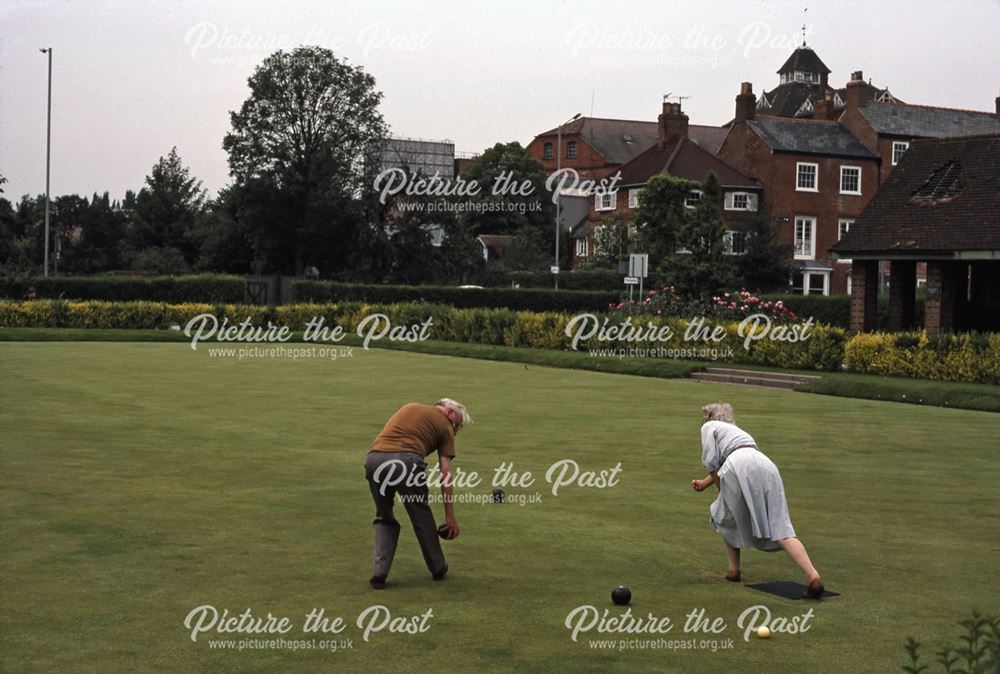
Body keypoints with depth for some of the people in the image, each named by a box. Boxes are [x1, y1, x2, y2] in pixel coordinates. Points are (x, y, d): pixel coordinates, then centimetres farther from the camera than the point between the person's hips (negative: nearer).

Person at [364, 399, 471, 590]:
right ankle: (438, 568, 33)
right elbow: (445, 473, 12)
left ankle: (380, 573, 11)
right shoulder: (445, 425, 19)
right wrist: (450, 515, 14)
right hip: (406, 460, -4)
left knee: (384, 518, 23)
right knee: (422, 516, 20)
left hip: (374, 458, 4)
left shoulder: (410, 407, 33)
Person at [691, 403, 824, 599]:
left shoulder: (709, 426, 22)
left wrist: (721, 490, 20)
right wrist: (704, 483, 63)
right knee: (781, 529, -5)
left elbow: (712, 462, 9)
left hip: (741, 467, -5)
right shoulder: (737, 430, 42)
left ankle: (734, 569, 22)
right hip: (767, 467, 5)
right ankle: (812, 575, -25)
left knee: (725, 516, 24)